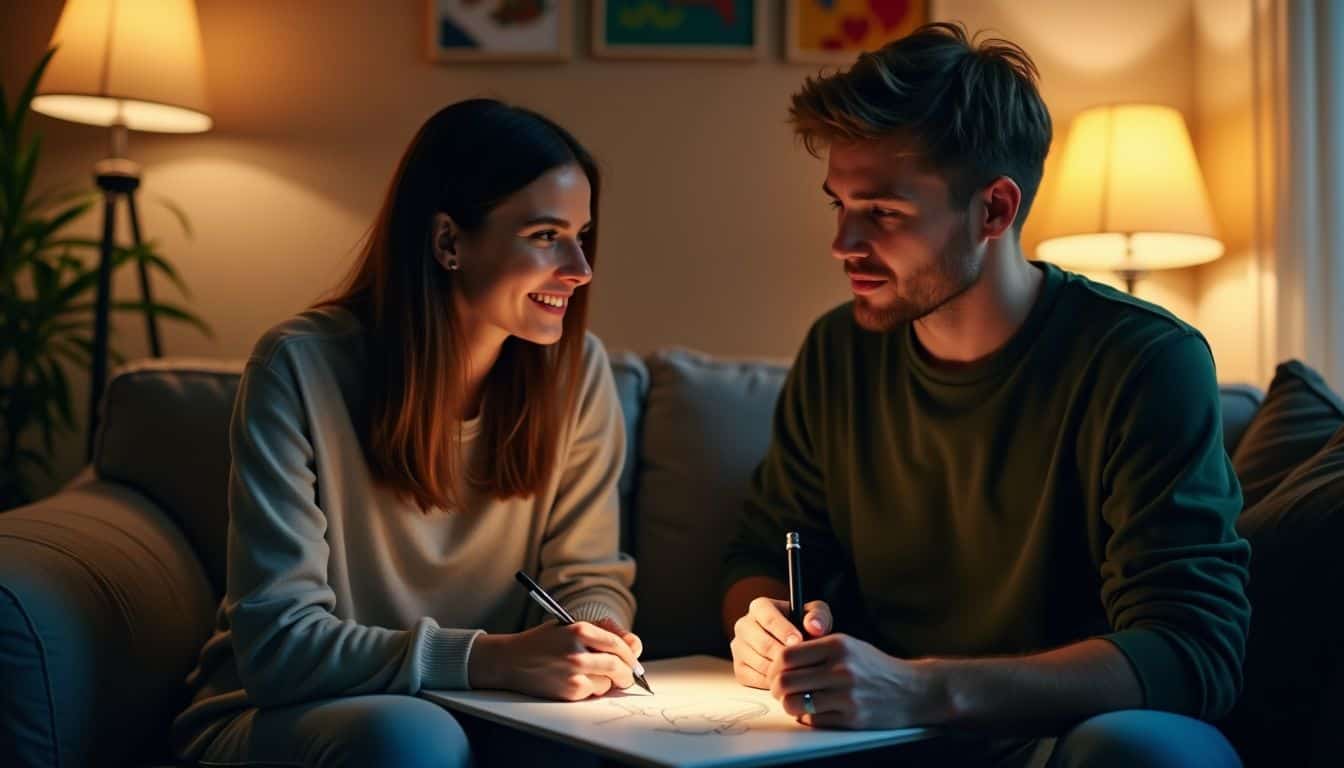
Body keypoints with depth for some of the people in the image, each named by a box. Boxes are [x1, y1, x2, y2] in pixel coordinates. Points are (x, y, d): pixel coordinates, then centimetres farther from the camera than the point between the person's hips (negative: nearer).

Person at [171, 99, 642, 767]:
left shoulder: (576, 369, -3)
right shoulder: (301, 368, -16)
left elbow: (591, 577, 5)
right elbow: (277, 643, -18)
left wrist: (597, 633, -20)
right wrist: (488, 659, -31)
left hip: (474, 712, 4)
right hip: (277, 714, -3)